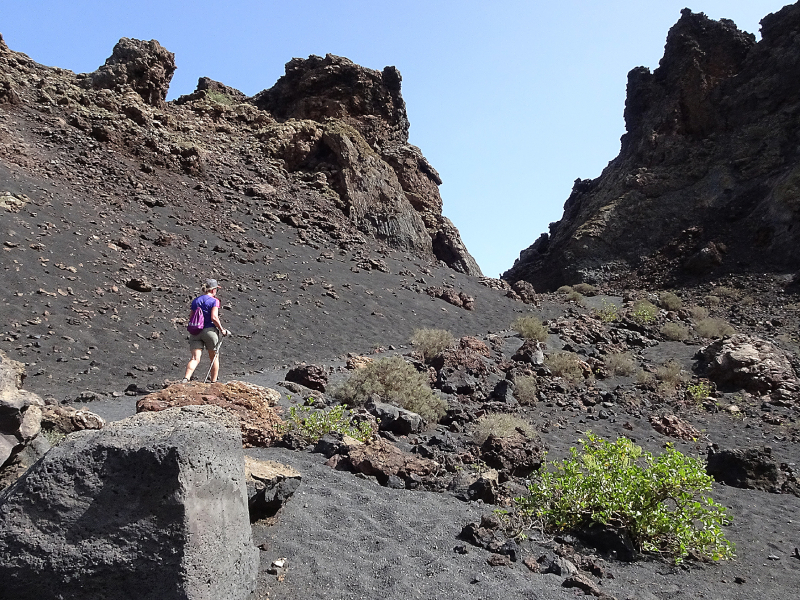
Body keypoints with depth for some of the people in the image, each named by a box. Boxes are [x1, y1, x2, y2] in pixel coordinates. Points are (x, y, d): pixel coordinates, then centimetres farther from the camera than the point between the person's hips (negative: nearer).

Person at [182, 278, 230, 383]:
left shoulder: (195, 301, 12)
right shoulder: (214, 301, -6)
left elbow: (190, 317, 14)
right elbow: (214, 317, -16)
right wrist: (222, 330, -7)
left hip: (196, 331, 4)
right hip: (209, 330, -4)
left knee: (195, 359, -4)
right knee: (214, 357, 14)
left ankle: (186, 379, -27)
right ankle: (213, 382, 21)